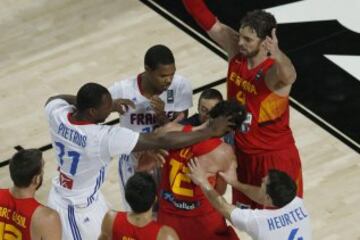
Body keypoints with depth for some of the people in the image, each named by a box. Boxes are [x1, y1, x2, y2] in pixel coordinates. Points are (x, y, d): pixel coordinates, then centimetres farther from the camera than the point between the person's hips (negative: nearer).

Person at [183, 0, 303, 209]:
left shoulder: (274, 73, -31)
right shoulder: (236, 50, -12)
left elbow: (289, 76, -55)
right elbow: (207, 21, -15)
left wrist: (277, 54, -78)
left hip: (275, 158, -7)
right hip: (243, 152, 7)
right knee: (245, 213, 24)